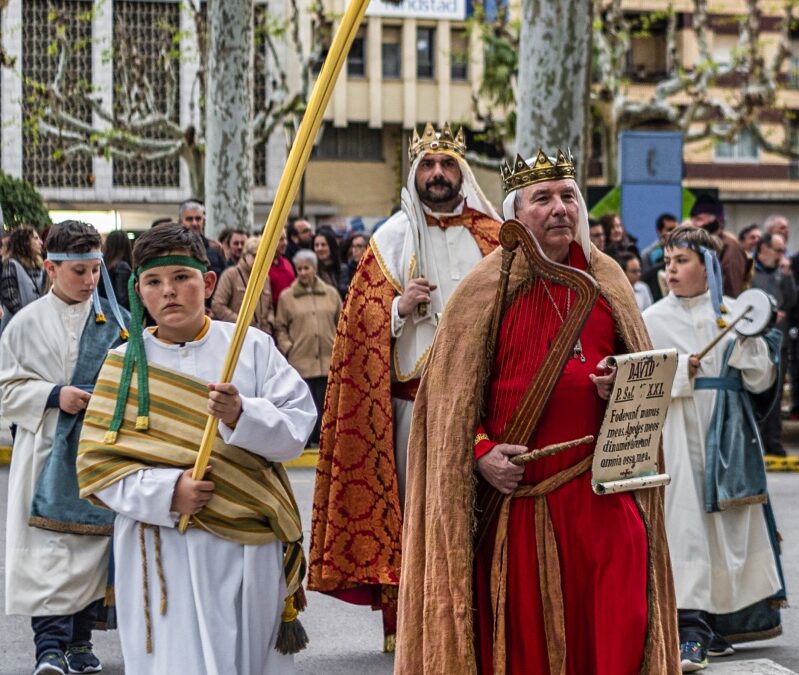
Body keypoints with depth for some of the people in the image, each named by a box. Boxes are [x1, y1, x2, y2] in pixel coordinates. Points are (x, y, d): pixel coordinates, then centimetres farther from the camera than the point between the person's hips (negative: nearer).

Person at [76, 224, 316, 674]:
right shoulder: (125, 364, 3)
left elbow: (297, 426, -4)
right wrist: (166, 491, -17)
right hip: (164, 549, -1)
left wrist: (241, 415, -24)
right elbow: (96, 465, -1)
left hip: (249, 547, 1)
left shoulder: (252, 346, 2)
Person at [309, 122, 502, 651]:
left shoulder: (495, 237, 10)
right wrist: (401, 308, -12)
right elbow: (365, 326, 5)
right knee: (414, 504, -3)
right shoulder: (392, 240, 7)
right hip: (413, 399, -1)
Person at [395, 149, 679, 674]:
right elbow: (452, 390, 1)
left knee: (619, 626, -5)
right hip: (516, 488, -2)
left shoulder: (608, 282, 11)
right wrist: (481, 452, -13)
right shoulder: (486, 290, 1)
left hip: (602, 492, 2)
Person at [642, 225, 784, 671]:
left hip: (727, 437, 2)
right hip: (678, 437, -2)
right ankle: (690, 631, -13)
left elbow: (762, 380, 4)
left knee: (730, 526, 5)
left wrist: (746, 339, -10)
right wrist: (679, 371, -15)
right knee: (685, 526, -11)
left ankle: (719, 624, 18)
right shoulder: (653, 320, 5)